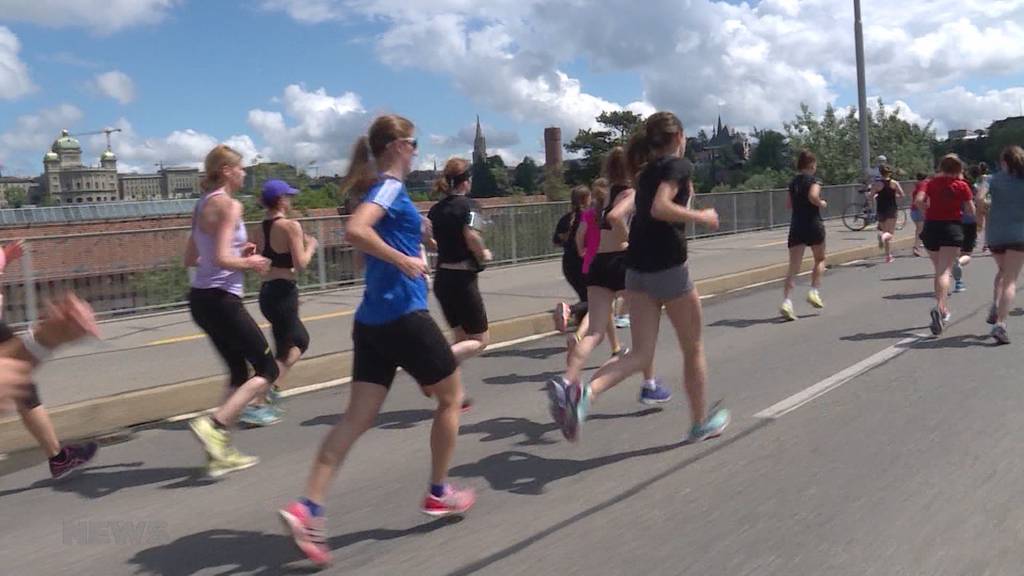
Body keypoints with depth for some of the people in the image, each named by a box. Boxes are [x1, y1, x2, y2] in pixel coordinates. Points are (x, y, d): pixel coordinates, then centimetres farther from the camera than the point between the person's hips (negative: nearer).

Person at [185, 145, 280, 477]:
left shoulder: (203, 205, 14)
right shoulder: (228, 205, -13)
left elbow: (190, 259, 19)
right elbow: (222, 259, -23)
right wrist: (251, 263, -5)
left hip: (201, 298, 9)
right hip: (220, 300, -9)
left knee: (239, 373, 17)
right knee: (268, 370, 1)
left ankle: (222, 453, 17)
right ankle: (215, 425, -12)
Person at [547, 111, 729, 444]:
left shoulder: (647, 171, 16)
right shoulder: (679, 166, -6)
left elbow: (615, 215, 17)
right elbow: (660, 208, -22)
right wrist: (701, 217, -11)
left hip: (636, 269, 7)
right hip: (668, 269, -7)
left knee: (641, 353, 3)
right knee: (693, 350, 13)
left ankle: (583, 394, -23)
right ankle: (701, 423, 28)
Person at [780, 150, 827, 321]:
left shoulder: (793, 182, 13)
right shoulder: (814, 180, -5)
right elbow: (813, 196, -22)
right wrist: (822, 203, -5)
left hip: (796, 225, 4)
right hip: (813, 224, -4)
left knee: (793, 266, -2)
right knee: (820, 260, 20)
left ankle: (786, 301, -16)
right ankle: (814, 291, 9)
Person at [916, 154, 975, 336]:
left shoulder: (932, 183, 5)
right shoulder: (961, 186, -1)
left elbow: (919, 200, -9)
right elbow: (971, 210, 2)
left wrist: (928, 210, 9)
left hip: (931, 227, 3)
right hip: (952, 227, -3)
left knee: (939, 270, 18)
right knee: (944, 271, -11)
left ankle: (944, 310, 26)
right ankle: (939, 308, -33)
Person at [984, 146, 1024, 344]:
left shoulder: (996, 179, 3)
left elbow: (979, 198, -9)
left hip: (994, 233, 2)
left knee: (1002, 271, 27)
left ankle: (995, 308, 8)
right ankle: (1000, 324, -18)